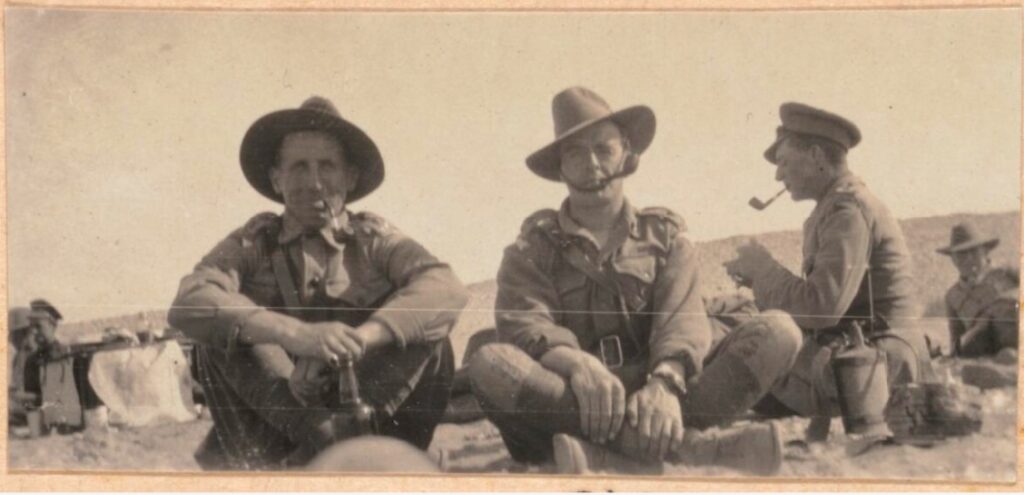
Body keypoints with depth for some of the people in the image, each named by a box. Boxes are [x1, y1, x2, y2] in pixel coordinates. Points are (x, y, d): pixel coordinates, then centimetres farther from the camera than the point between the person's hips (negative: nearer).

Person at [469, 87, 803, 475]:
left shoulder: (665, 235, 16)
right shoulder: (534, 248, 13)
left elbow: (684, 320, -3)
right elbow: (523, 323, -7)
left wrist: (664, 383, -27)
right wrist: (576, 363, -31)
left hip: (652, 398, 1)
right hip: (573, 407, -1)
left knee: (777, 332, -19)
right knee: (490, 364, -32)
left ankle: (605, 455, -38)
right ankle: (684, 449, -40)